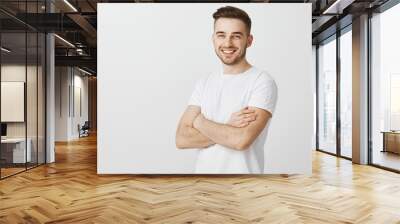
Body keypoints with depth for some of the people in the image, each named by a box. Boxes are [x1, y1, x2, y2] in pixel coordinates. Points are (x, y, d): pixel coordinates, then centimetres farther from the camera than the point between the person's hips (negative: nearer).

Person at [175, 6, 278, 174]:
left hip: (243, 171, -4)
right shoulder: (204, 83, 1)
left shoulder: (263, 81, -13)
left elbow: (241, 140, -25)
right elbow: (181, 139, -7)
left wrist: (200, 122, -11)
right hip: (203, 170, 4)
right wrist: (229, 128, -18)